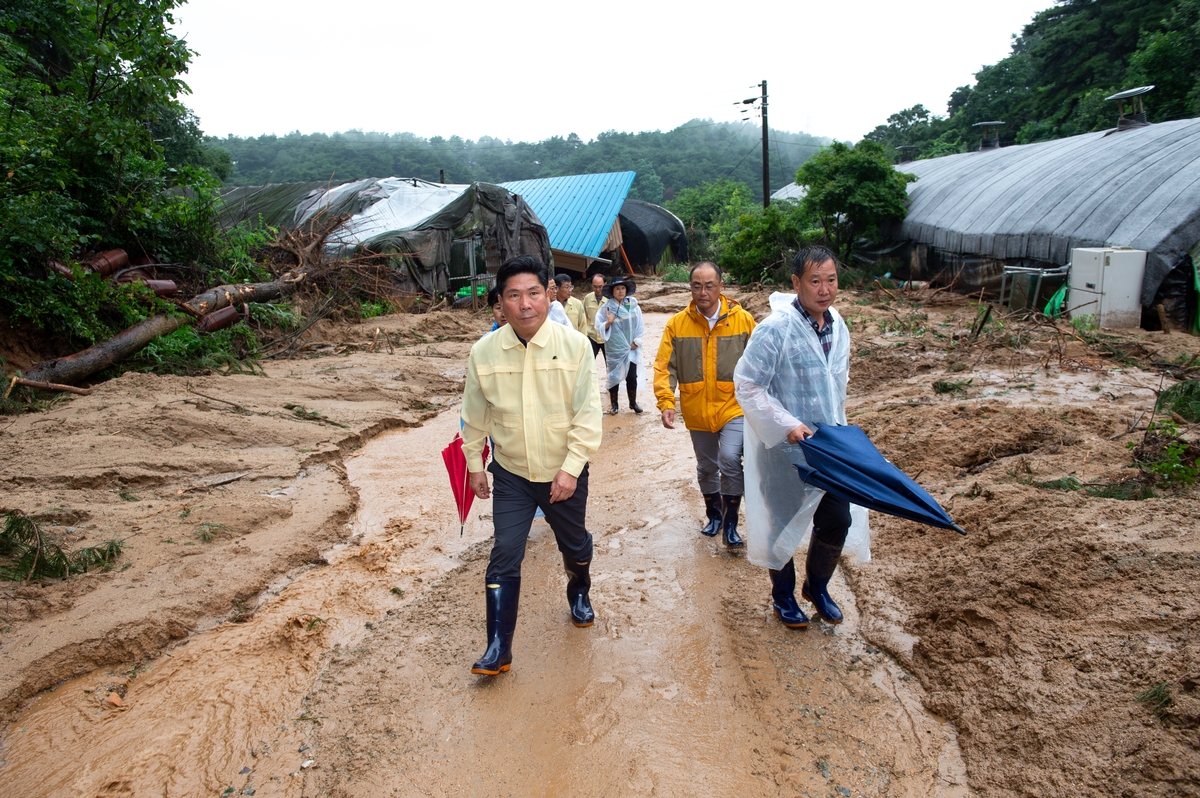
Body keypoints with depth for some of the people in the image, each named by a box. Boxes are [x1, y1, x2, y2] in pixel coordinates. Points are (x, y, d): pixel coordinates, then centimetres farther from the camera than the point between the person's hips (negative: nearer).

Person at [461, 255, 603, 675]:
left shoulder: (574, 345, -15)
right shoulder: (483, 352, -10)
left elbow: (588, 413, -14)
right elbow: (475, 416, 4)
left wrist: (571, 467, -19)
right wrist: (474, 464, 10)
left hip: (565, 474, 0)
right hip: (511, 475, 0)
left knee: (574, 545, 20)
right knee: (504, 555, -3)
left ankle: (579, 592, 52)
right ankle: (498, 647, 9)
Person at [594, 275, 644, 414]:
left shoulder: (633, 305, 0)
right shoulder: (606, 307, -6)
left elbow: (640, 326, 4)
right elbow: (599, 327, -5)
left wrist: (636, 341, -3)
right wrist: (608, 322, -23)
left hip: (631, 349, 1)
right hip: (614, 349, -1)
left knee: (632, 377, 4)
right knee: (614, 376, 7)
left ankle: (633, 403, 21)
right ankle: (614, 404, 20)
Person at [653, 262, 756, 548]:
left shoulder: (743, 319, -7)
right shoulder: (677, 323, -5)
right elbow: (664, 366, -6)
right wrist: (666, 402, -17)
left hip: (733, 407, -2)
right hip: (697, 411, 2)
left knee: (730, 460, -19)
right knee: (706, 467, 17)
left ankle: (730, 523, 0)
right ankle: (714, 513, 42)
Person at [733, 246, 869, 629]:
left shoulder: (838, 327, 3)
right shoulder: (775, 328, -20)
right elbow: (747, 386, -18)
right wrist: (787, 425, -24)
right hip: (785, 447, -6)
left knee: (838, 520, 9)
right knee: (783, 525, 11)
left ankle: (817, 587, 36)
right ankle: (783, 596, 35)